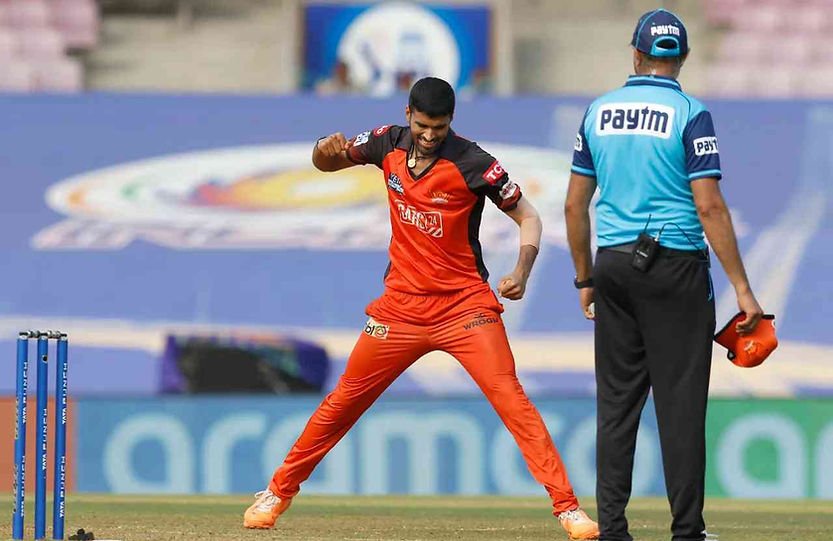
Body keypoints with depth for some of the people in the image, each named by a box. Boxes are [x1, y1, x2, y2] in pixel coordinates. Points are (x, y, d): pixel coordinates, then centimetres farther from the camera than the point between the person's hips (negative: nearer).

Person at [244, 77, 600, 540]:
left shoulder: (473, 164, -14)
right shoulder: (389, 145, 0)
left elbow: (528, 216, -7)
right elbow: (325, 163, 14)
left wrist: (522, 271, -24)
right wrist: (327, 149, -11)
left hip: (464, 305, -4)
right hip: (402, 305, 4)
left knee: (510, 398, -17)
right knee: (345, 400, 11)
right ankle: (279, 492, 25)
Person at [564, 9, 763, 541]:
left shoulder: (598, 112, 7)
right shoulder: (690, 114, -7)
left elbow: (575, 205, 9)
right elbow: (709, 206, -13)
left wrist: (586, 279, 20)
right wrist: (742, 288, -10)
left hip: (614, 267, 4)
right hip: (676, 268, -4)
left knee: (617, 402, 8)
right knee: (681, 402, -1)